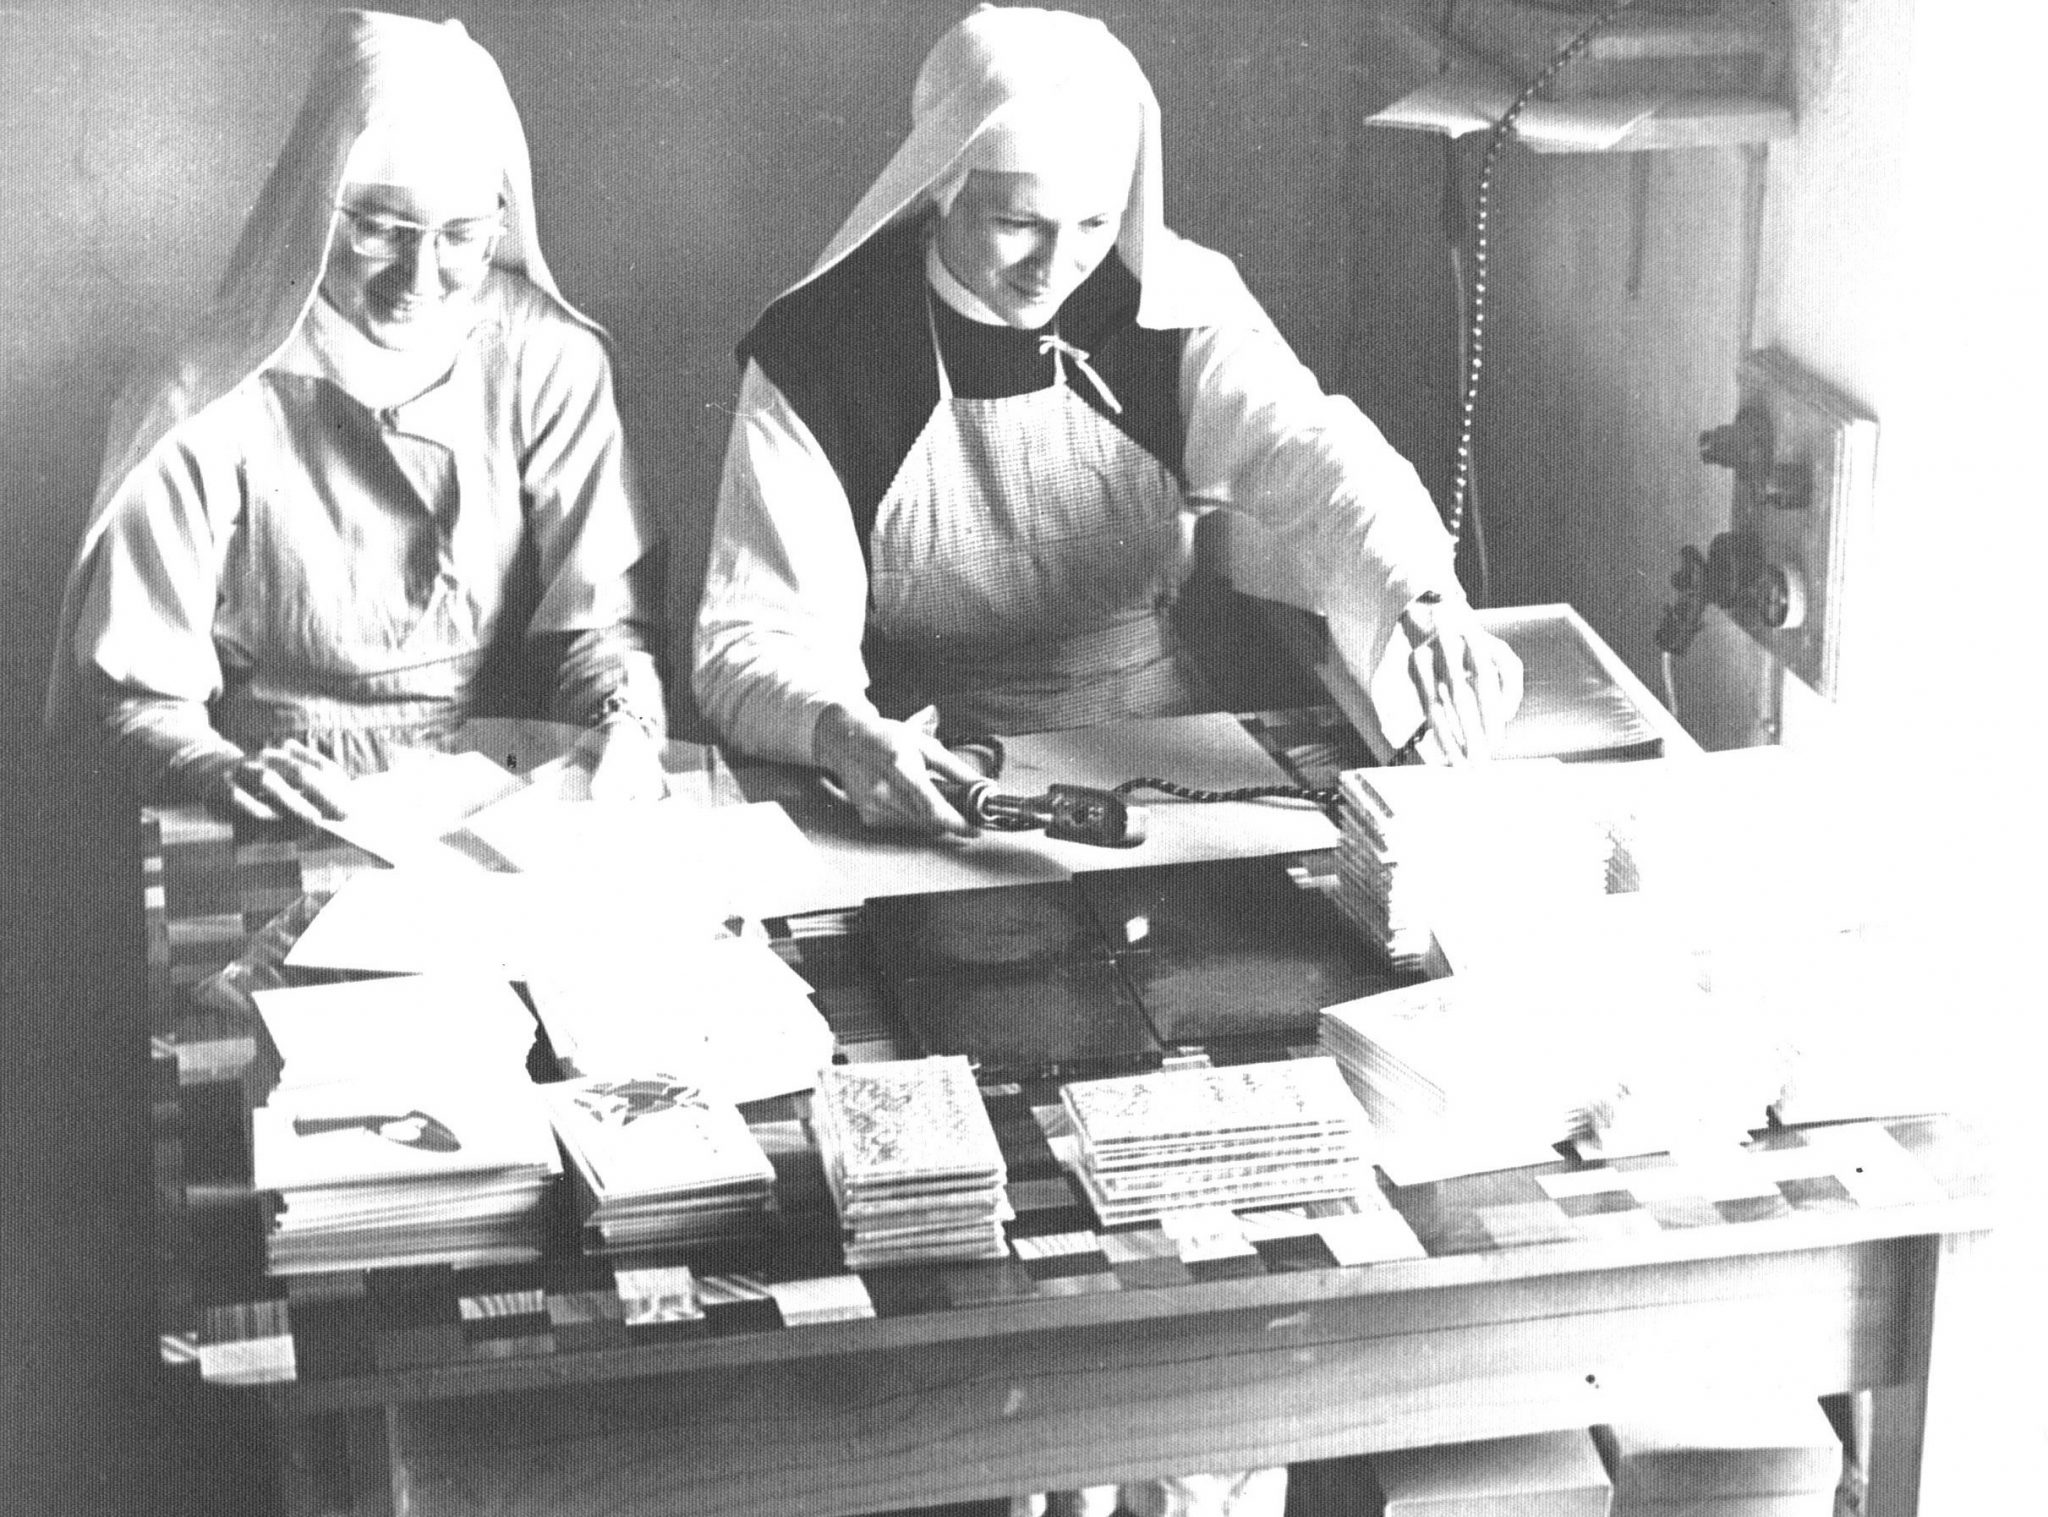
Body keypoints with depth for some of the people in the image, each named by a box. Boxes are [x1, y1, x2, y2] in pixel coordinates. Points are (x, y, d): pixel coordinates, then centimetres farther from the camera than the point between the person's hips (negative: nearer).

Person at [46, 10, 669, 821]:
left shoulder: (550, 362, 0)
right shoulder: (213, 413, -8)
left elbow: (602, 609, 0)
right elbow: (140, 690, -6)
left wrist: (626, 722, -22)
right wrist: (223, 772, -27)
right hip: (295, 839, -2)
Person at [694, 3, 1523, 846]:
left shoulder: (1173, 305, -3)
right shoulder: (817, 358, -10)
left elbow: (1311, 453, -19)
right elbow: (753, 640, -12)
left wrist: (1426, 601, -41)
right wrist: (843, 734, -36)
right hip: (931, 801, -2)